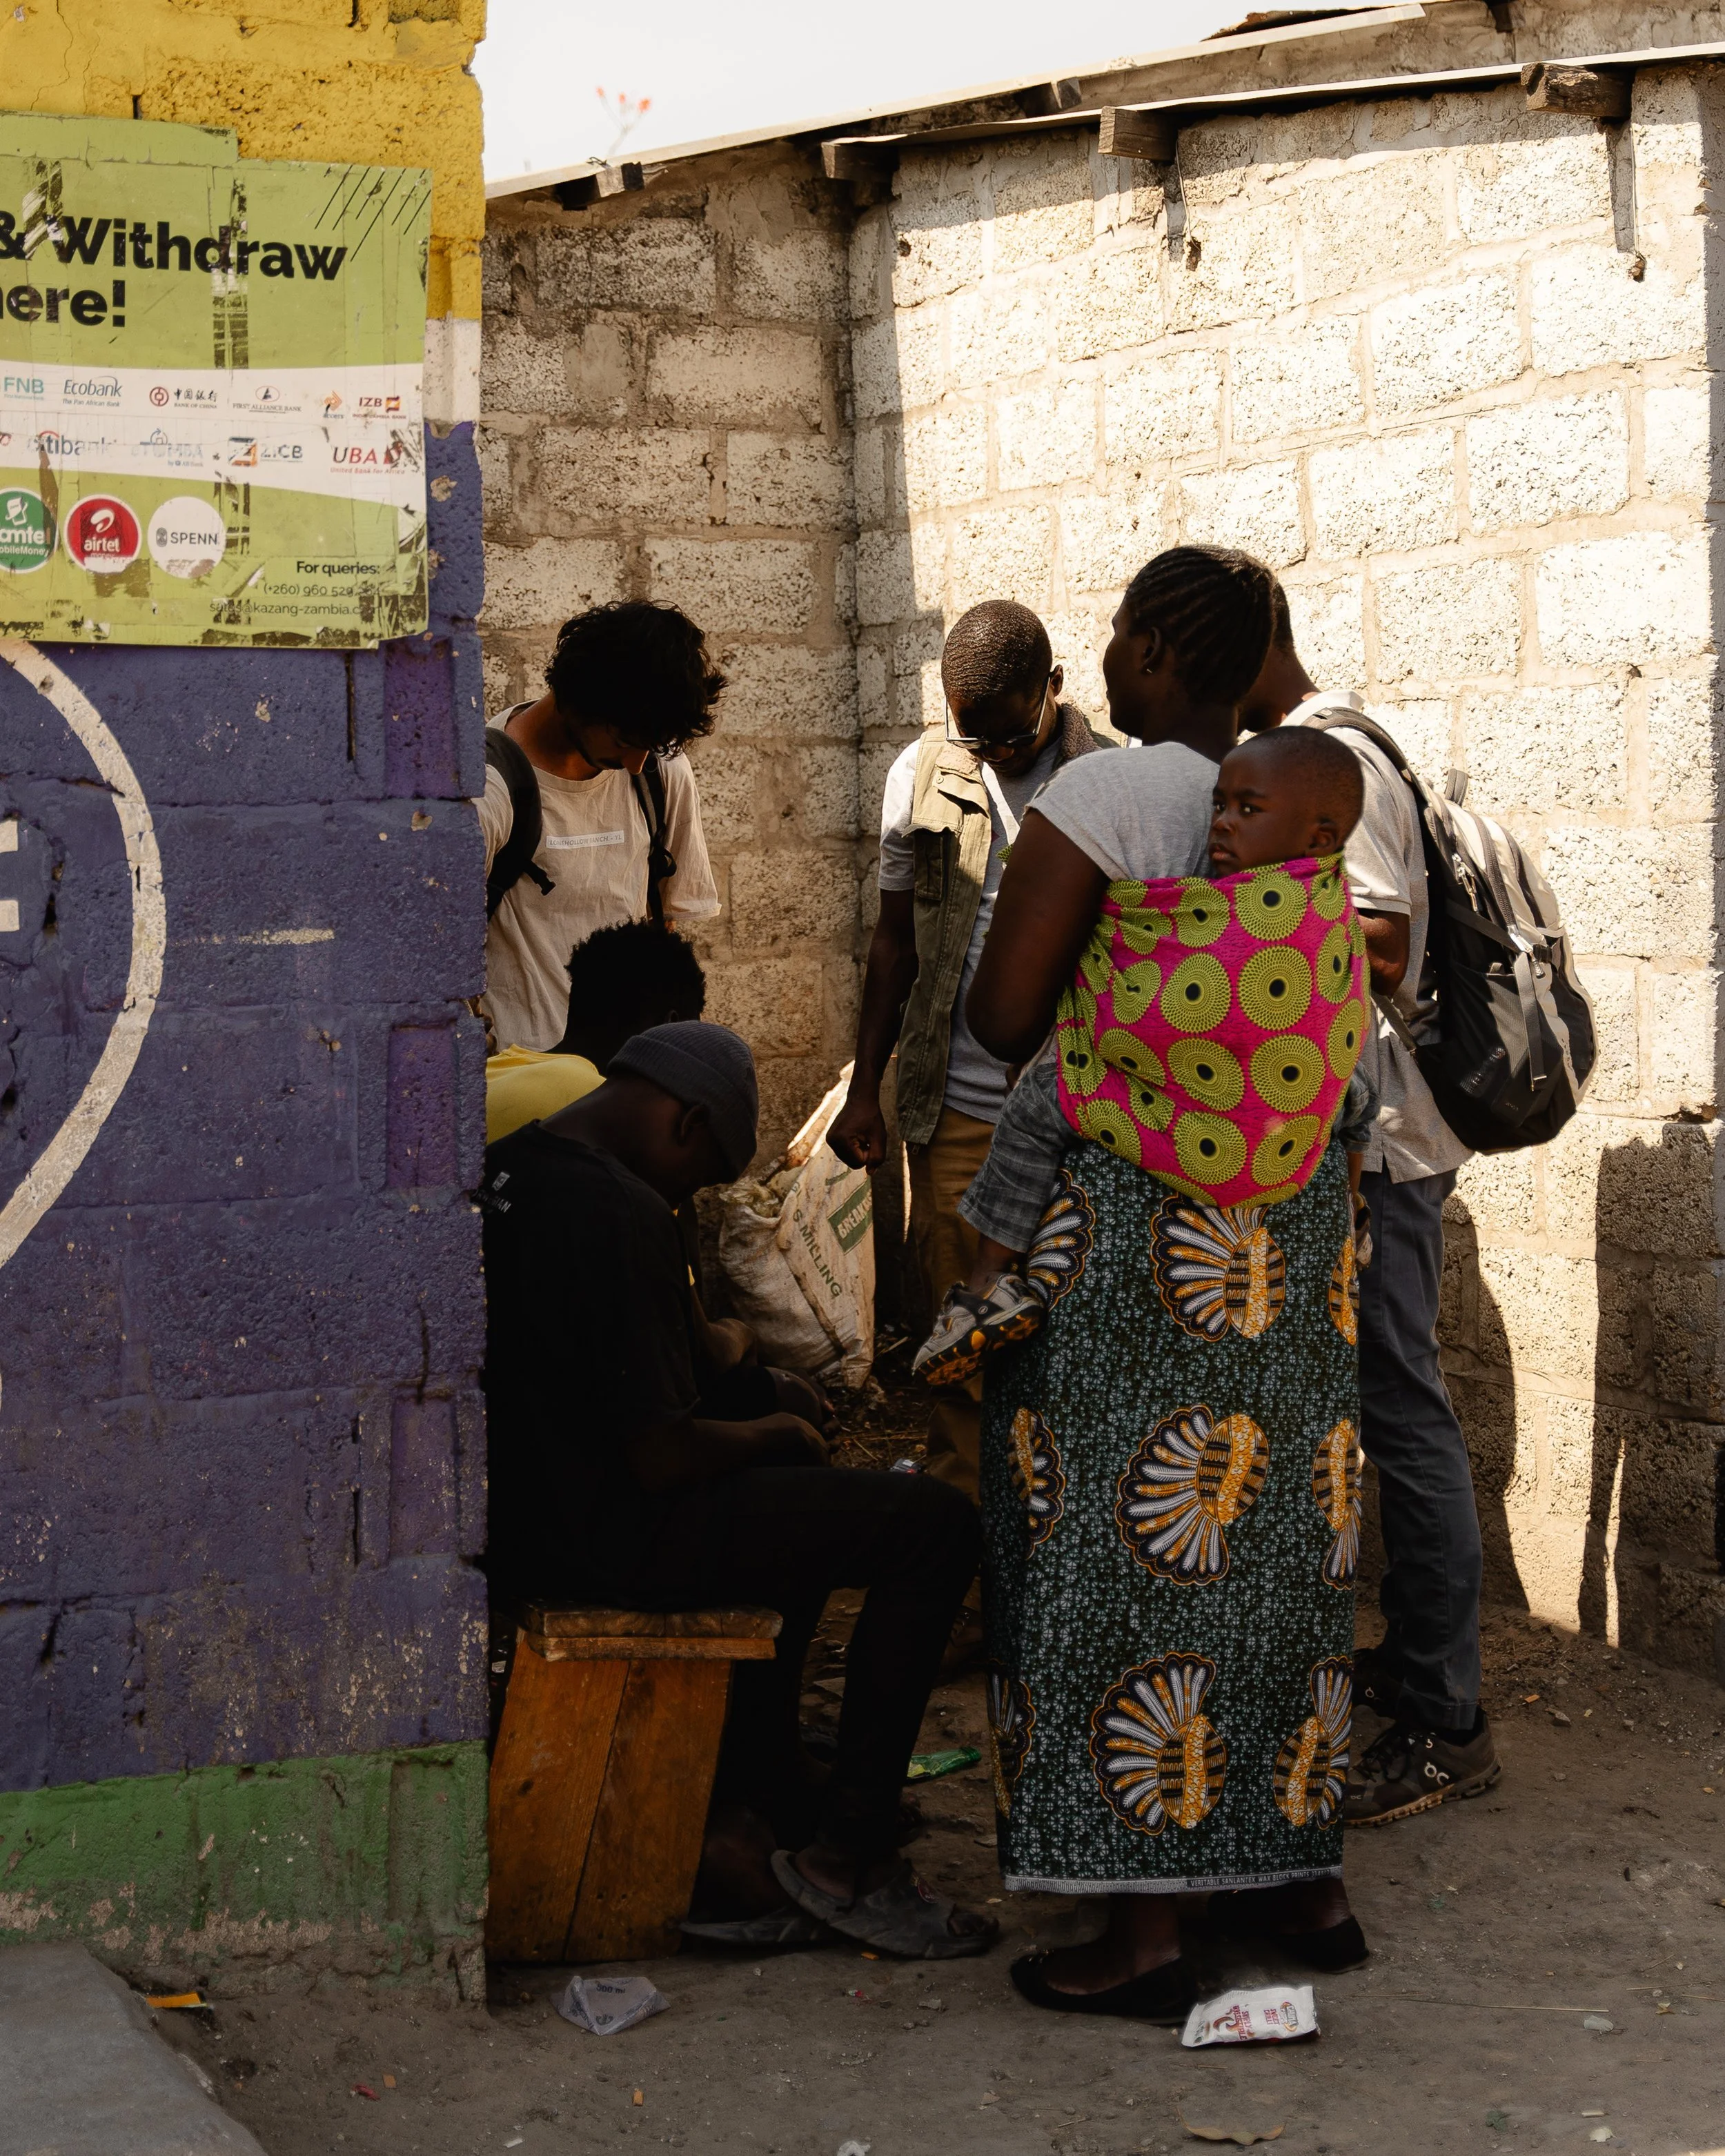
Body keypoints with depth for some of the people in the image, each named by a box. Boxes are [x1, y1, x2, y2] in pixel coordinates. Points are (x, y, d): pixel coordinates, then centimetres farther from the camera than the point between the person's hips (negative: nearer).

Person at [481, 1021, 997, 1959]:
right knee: (937, 1525, -7)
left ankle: (762, 1784, 33)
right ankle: (843, 1855, 1)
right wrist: (769, 1434, -2)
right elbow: (664, 1458, -23)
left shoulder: (499, 1172, 8)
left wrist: (762, 1416, 18)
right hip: (597, 1541, -10)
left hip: (511, 1515, 10)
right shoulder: (622, 1214, -21)